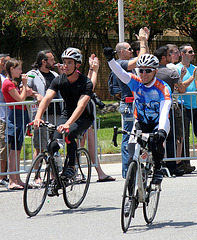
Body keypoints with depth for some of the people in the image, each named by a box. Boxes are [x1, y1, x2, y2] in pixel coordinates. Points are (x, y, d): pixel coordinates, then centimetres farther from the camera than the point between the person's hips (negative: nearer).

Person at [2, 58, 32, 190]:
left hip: (20, 116, 10)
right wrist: (24, 84, -9)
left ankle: (17, 179, 12)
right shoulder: (8, 83, -12)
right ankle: (12, 181, -9)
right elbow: (20, 99, -15)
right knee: (15, 149, -9)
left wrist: (26, 93, 4)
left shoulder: (13, 83, 18)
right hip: (15, 116, -10)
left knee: (17, 149, 10)